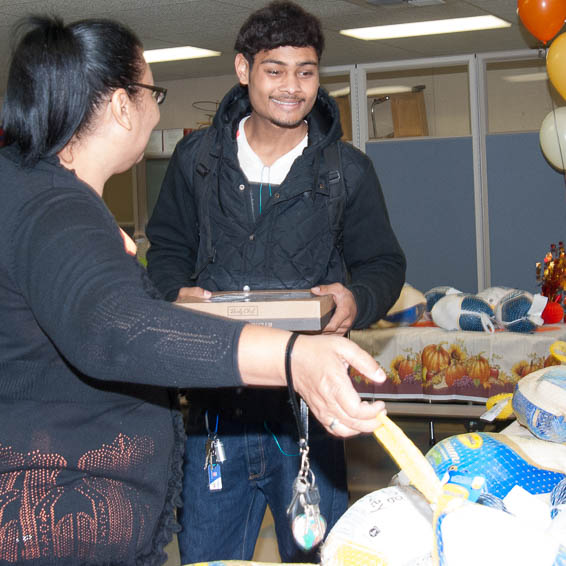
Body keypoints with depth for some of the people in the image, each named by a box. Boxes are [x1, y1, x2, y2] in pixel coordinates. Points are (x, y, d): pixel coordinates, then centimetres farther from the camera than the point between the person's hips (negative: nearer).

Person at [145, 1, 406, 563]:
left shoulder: (347, 170, 2)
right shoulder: (196, 157, 5)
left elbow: (384, 263, 9)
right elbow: (166, 248, 14)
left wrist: (358, 300, -14)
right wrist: (178, 293, -8)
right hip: (215, 399, 1)